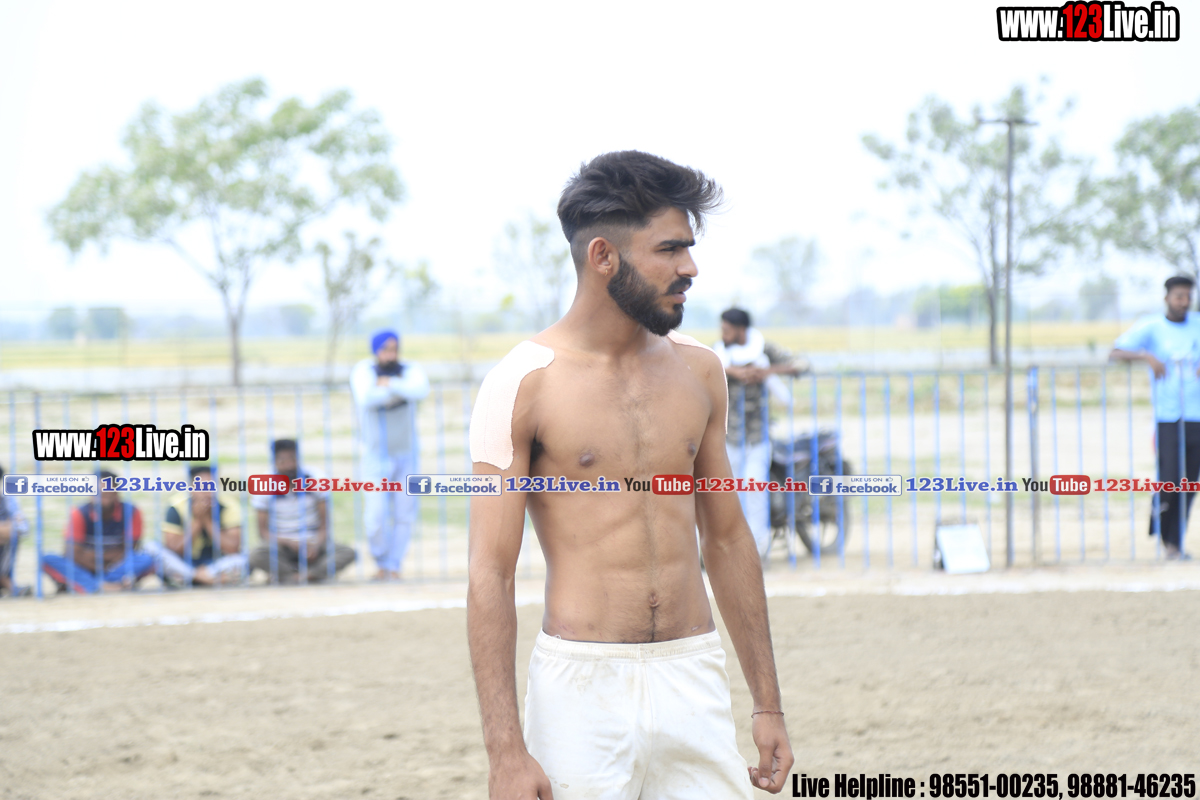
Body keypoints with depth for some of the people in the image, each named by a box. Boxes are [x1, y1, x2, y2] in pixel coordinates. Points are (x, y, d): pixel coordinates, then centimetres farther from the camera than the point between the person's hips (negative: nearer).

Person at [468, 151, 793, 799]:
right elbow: (490, 575, -9)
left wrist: (767, 702, 15)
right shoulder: (524, 383, -6)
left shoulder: (697, 371, 9)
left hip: (694, 682, 4)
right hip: (582, 689, -4)